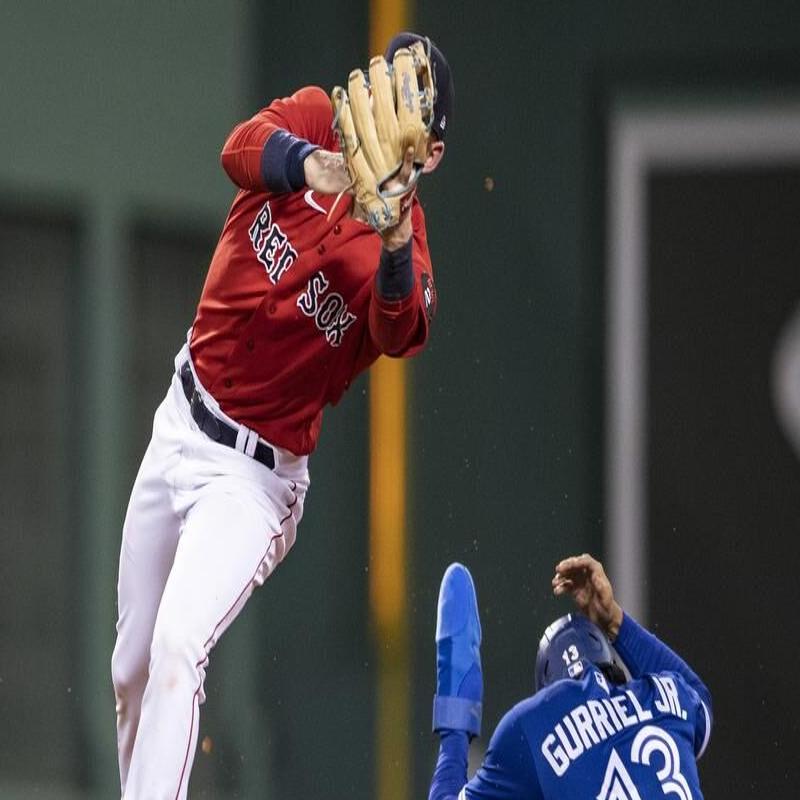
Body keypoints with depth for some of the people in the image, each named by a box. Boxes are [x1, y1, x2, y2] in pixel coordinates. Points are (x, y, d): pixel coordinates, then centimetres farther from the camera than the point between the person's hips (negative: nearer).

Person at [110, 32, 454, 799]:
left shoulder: (401, 249, -20)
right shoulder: (318, 121, -6)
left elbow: (400, 331, -41)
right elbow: (241, 145, -26)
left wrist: (395, 242, -61)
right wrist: (309, 165, -47)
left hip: (253, 474, -5)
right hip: (180, 424, 5)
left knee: (176, 652, -25)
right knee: (130, 671, 14)